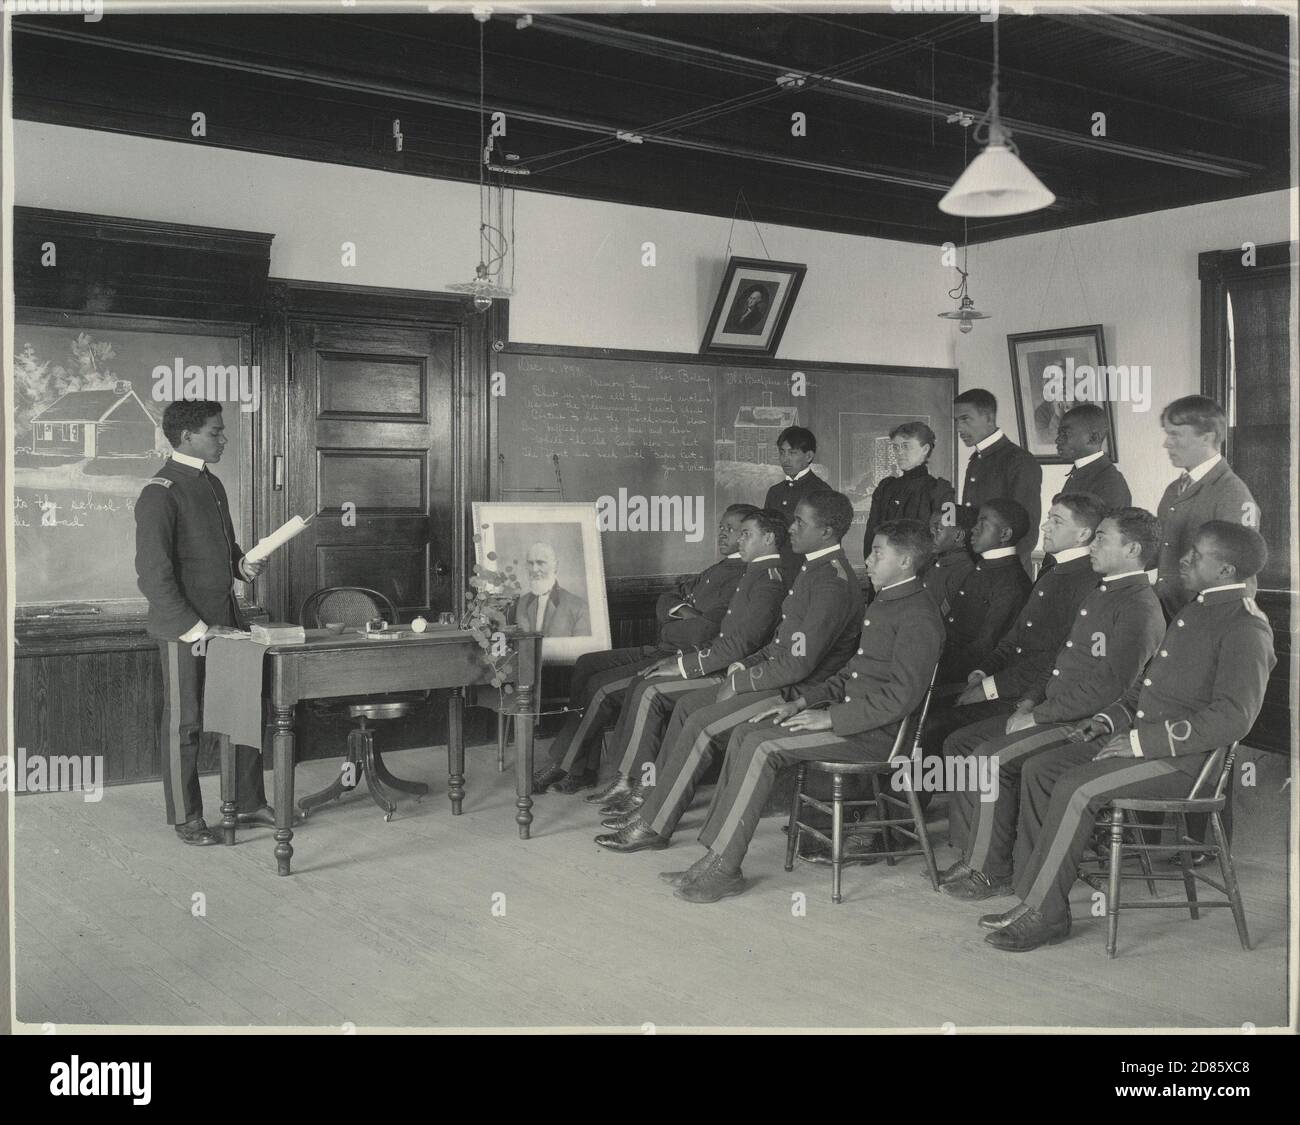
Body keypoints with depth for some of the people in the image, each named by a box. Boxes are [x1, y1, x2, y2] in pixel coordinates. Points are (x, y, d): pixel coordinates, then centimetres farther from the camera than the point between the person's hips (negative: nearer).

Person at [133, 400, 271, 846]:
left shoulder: (212, 484, 12)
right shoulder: (160, 493, -14)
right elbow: (152, 574, -19)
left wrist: (244, 565, 3)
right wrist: (195, 629, -21)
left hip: (226, 620, 8)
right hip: (184, 629, -8)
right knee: (184, 725, 4)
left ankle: (249, 803, 26)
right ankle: (186, 818, 17)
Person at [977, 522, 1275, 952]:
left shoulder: (1246, 630, -14)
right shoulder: (1198, 607, 17)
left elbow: (1232, 719, -23)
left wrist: (1141, 741, -23)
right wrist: (1111, 719, 9)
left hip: (1183, 756, -10)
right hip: (1140, 735, 10)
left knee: (1076, 788, -26)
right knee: (1039, 771, -3)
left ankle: (1042, 913, -15)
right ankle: (1032, 896, -2)